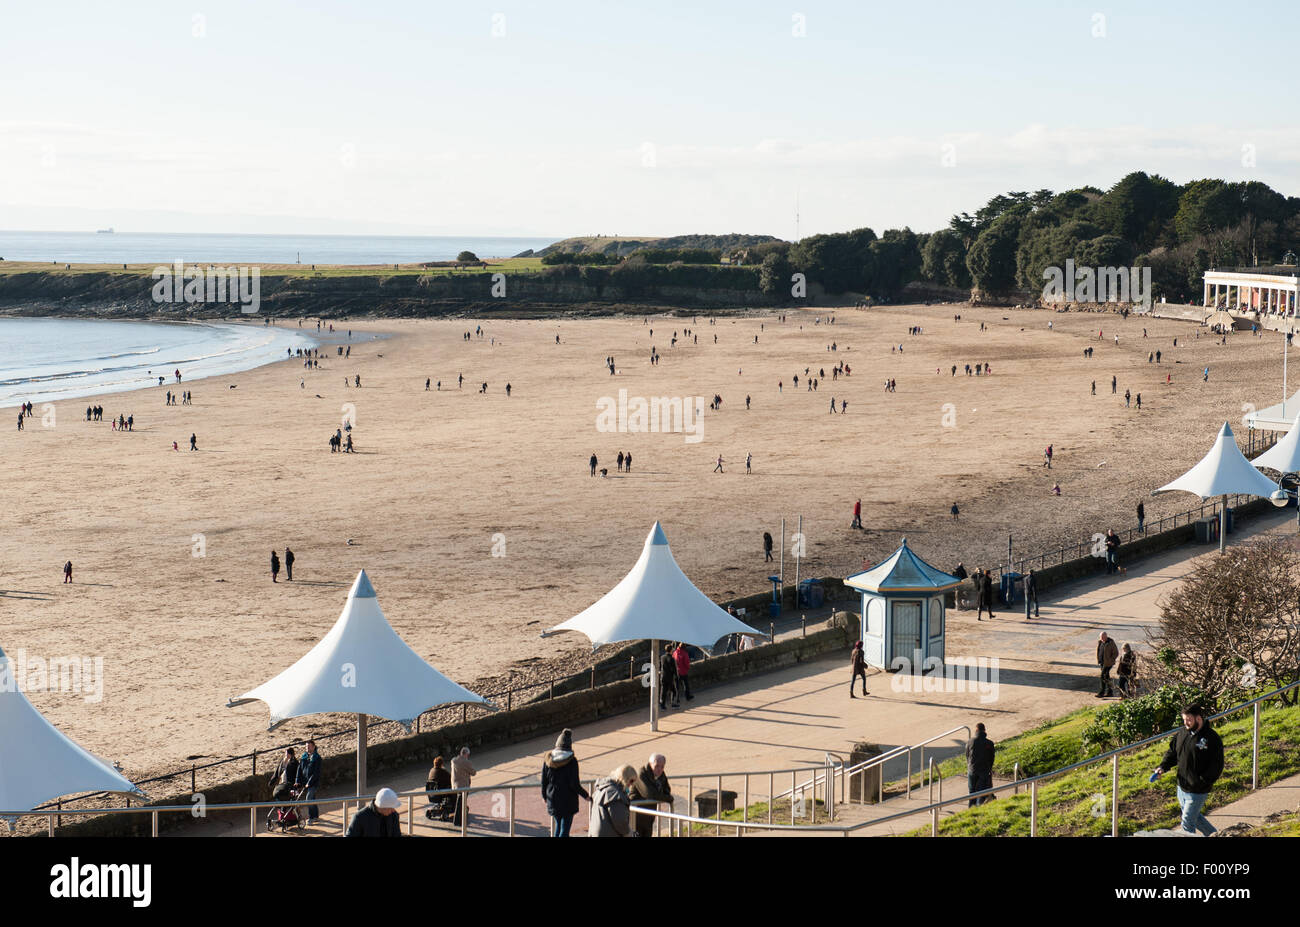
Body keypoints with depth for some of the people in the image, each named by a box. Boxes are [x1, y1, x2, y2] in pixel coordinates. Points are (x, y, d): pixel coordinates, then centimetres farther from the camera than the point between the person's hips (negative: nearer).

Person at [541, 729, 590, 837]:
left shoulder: (548, 759, -4)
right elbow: (574, 784, -16)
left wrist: (545, 796, 19)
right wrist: (586, 795, -1)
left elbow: (544, 781, 3)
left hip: (553, 800, 4)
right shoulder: (571, 761, -16)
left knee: (558, 825, 22)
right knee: (564, 829, 2)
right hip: (568, 801, -4)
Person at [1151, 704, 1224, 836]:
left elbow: (1217, 766, -17)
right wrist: (1162, 767, -3)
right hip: (1182, 788, 7)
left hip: (1197, 791, -7)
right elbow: (1172, 752, 14)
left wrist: (1202, 782, -26)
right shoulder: (1183, 733, 3)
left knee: (1188, 823, -1)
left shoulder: (1211, 738, -17)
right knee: (1195, 817, 23)